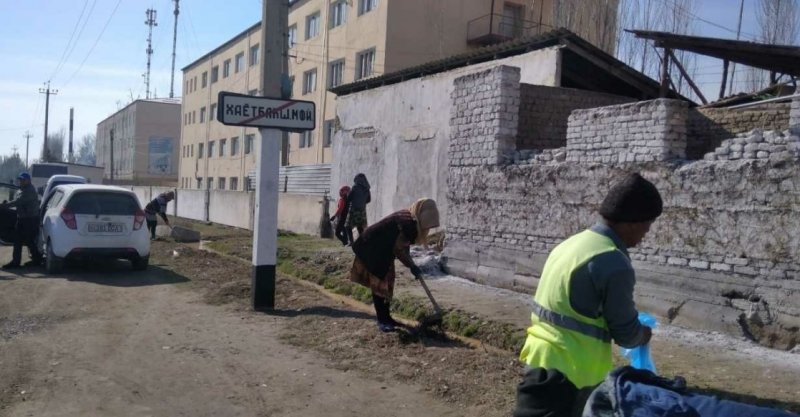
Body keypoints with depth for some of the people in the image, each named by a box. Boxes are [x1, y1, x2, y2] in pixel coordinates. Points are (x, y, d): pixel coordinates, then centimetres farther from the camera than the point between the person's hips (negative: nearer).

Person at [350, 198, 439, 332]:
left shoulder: (409, 220, 2)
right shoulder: (406, 222, -28)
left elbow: (404, 245, 11)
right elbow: (399, 249, -23)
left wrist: (412, 266, 10)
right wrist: (412, 266, -11)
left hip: (383, 252, 10)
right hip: (372, 250, -10)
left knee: (387, 283, 12)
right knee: (379, 284, -7)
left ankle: (386, 317, 20)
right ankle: (381, 320, -1)